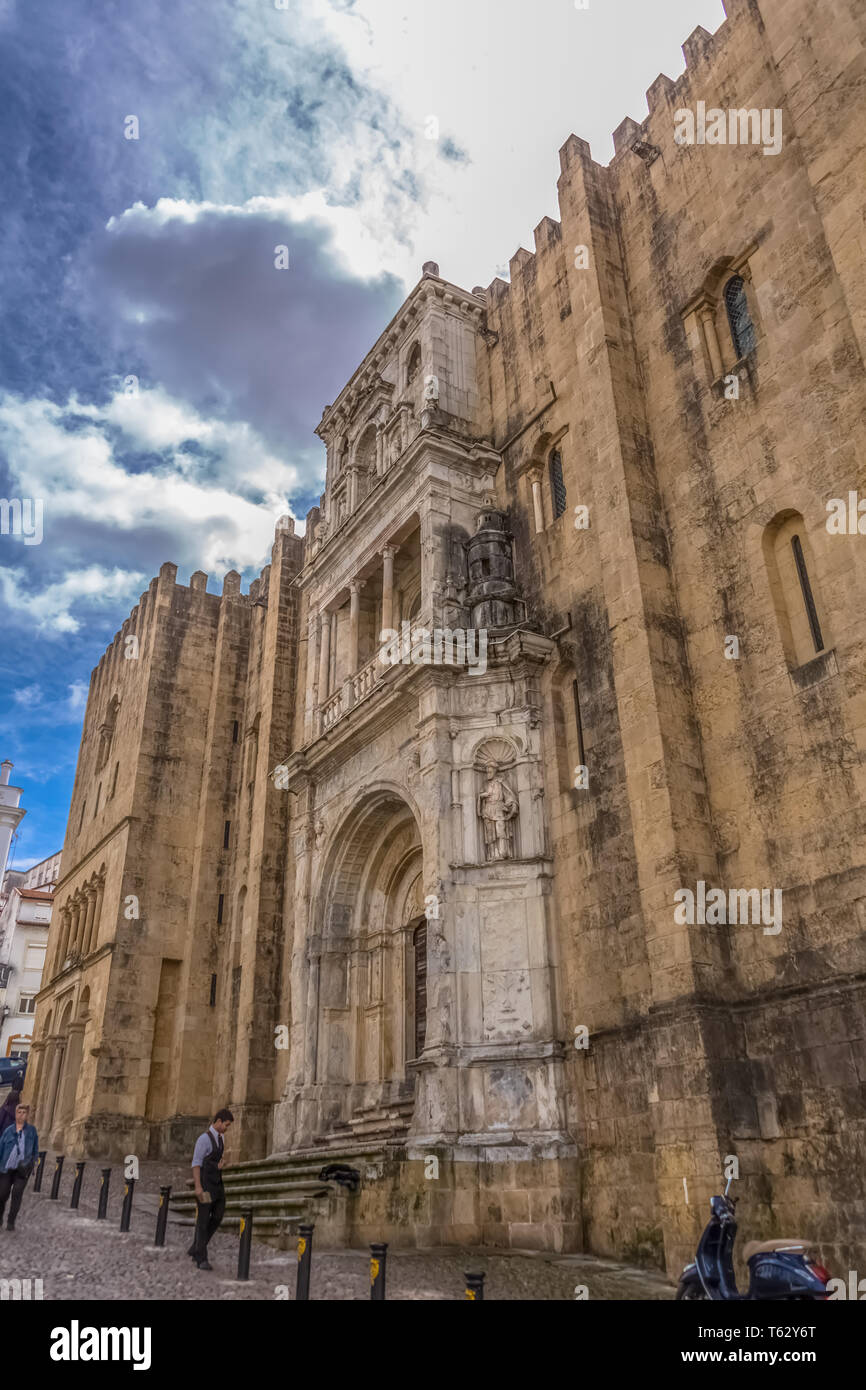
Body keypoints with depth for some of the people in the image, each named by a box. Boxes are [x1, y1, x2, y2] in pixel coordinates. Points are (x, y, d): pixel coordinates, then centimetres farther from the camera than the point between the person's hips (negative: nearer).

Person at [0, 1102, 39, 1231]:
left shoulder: (31, 1130, 4)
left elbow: (35, 1149, 11)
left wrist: (32, 1163, 3)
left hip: (22, 1169, -1)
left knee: (17, 1193, -13)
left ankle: (11, 1222, -2)